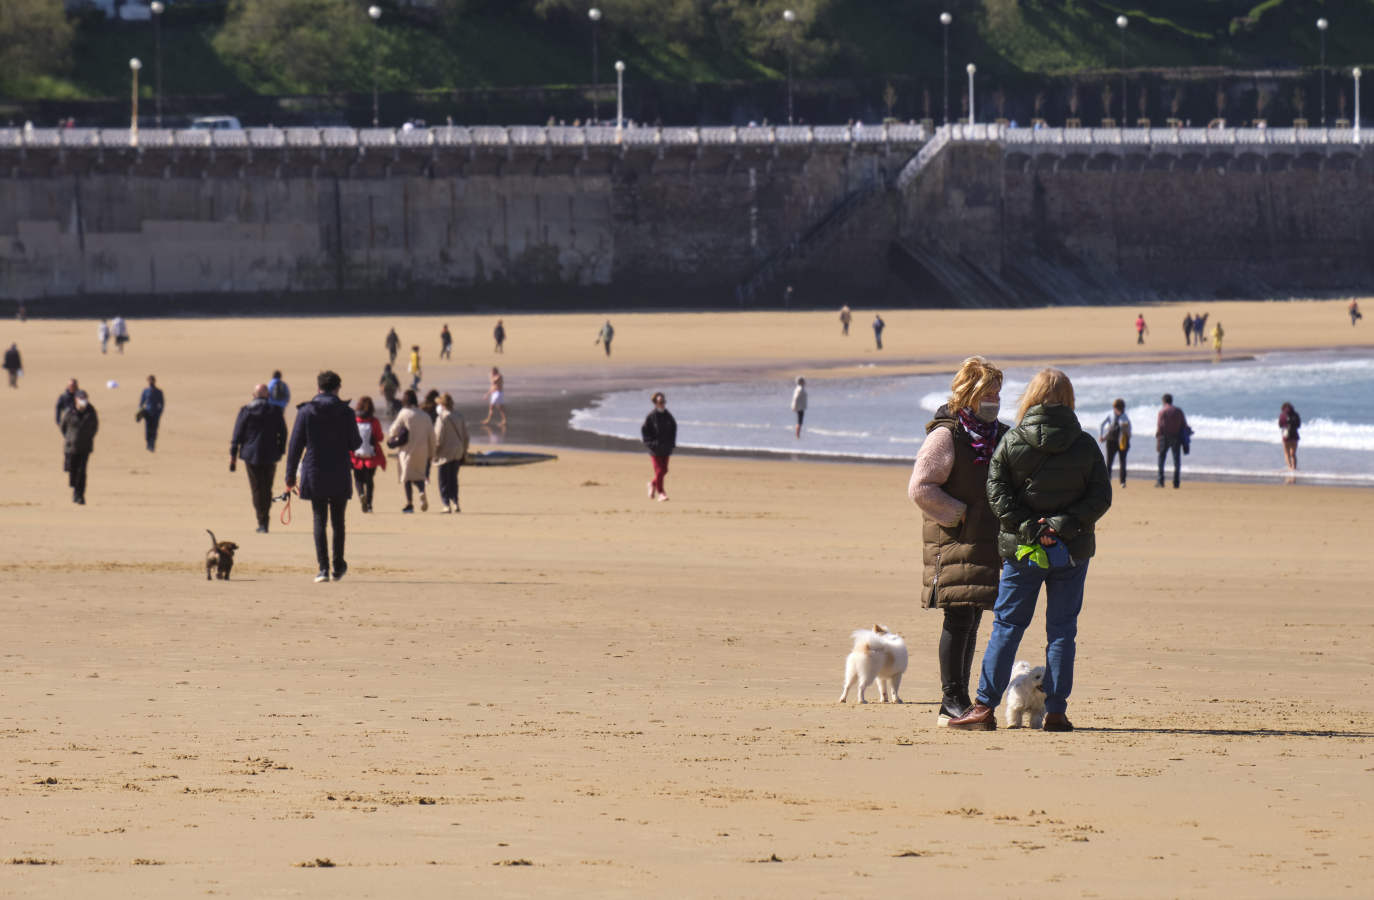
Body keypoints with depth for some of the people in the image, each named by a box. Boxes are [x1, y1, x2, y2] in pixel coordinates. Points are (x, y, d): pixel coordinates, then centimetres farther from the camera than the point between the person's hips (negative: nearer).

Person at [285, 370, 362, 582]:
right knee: (338, 521, 13)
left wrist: (290, 475, 4)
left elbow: (296, 445, -2)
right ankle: (338, 567, 18)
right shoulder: (346, 413, -4)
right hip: (340, 476, 0)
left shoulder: (306, 412, -2)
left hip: (314, 475, 0)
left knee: (319, 521, 3)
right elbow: (355, 444, -1)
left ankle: (323, 568, -5)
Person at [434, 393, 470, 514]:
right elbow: (465, 435, 10)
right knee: (453, 479, 16)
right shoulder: (459, 416, 7)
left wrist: (435, 454, -5)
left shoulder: (443, 418, -14)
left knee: (444, 481, 0)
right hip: (458, 452, 6)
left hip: (446, 453, -6)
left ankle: (447, 505, -5)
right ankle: (455, 503, 11)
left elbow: (438, 437, -14)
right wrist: (464, 452, 17)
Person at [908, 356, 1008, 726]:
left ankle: (960, 700, 14)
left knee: (971, 618, 9)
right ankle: (951, 702, -10)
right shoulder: (946, 435, -8)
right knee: (959, 616, -12)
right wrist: (959, 515, -13)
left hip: (986, 541, 7)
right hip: (954, 540, -7)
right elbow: (920, 488, -13)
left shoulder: (997, 436, 15)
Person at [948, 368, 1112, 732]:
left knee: (1006, 626, 6)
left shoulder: (1011, 442, -4)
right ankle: (1056, 711, 4)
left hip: (1023, 551, 0)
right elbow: (1101, 497, -5)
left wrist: (1028, 527, -11)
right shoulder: (1085, 445, -1)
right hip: (1073, 550, 1)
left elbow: (997, 494, -9)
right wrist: (1063, 524, -11)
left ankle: (985, 706, 2)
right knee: (1062, 630, 7)